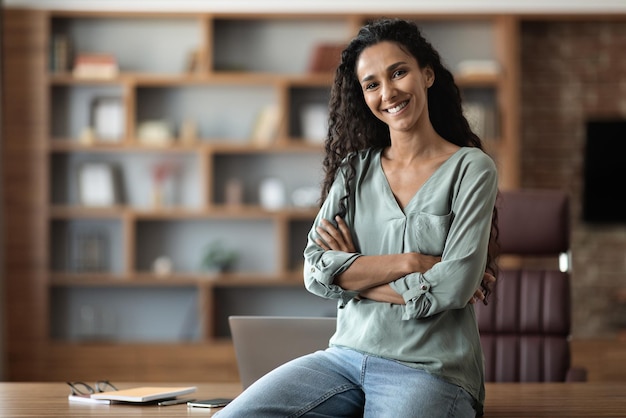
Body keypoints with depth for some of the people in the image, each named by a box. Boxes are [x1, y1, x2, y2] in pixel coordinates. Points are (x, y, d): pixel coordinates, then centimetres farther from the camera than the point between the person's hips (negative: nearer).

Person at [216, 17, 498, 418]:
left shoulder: (471, 168, -1)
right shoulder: (355, 167, 13)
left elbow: (455, 286, -12)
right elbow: (316, 271, 1)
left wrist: (355, 272, -3)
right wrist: (409, 262, -9)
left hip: (430, 371, -4)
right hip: (346, 355, 5)